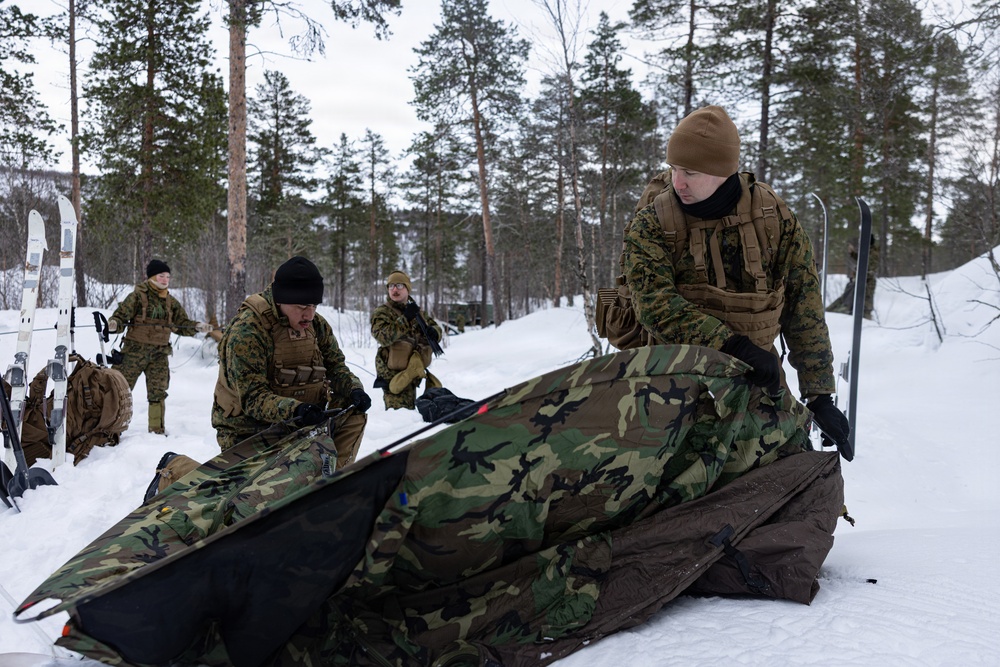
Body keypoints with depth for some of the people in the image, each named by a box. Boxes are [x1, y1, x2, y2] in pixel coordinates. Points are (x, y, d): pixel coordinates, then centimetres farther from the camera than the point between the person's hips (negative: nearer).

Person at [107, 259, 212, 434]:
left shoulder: (171, 302, 10)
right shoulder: (137, 296, -6)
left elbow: (182, 324, 14)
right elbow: (121, 315, -8)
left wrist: (198, 327, -3)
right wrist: (113, 324, -29)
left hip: (159, 354, 4)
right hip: (135, 350, -4)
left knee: (158, 392, 8)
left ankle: (157, 429, 17)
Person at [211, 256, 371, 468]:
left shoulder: (316, 325, 1)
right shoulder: (247, 331, -20)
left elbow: (335, 366, 7)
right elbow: (252, 397, -25)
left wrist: (353, 389, -17)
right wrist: (294, 410, -43)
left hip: (304, 425, 7)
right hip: (250, 433, -6)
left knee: (353, 416, -11)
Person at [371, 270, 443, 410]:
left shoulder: (417, 311, 15)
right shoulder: (382, 313, -6)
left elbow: (435, 326, 19)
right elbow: (383, 337, -22)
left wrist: (434, 332, -7)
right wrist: (405, 319, -25)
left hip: (411, 373, 7)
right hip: (394, 376, -7)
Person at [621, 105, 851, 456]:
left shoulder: (773, 216, -3)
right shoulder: (650, 224, -9)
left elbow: (804, 311, 0)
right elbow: (654, 303, -23)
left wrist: (819, 396, -3)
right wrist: (732, 346, -35)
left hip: (758, 378, 2)